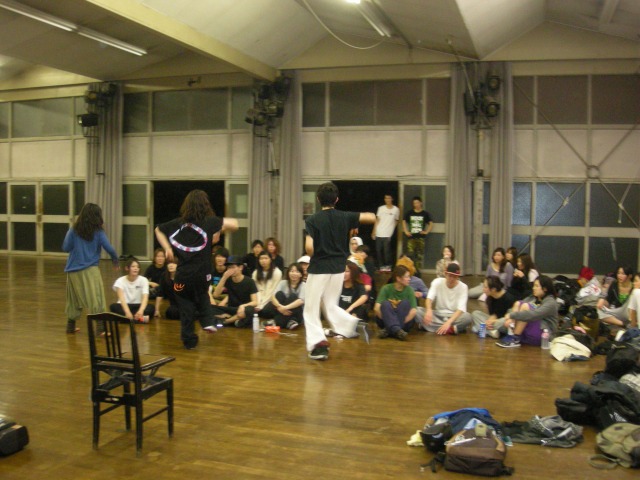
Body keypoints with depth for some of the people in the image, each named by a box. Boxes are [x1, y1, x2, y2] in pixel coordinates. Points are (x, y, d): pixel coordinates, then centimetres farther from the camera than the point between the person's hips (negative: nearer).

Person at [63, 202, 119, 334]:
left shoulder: (74, 230, 0)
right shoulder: (98, 232, -5)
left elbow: (66, 248, 2)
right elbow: (109, 248, -8)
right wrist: (115, 260, 10)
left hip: (73, 270, 4)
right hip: (90, 270, -4)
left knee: (74, 299, 18)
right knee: (96, 299, -4)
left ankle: (71, 326, 28)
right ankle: (100, 328, -9)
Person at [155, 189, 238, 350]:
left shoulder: (178, 223, 2)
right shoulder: (210, 222, -7)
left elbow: (158, 230, 15)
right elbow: (234, 224, -8)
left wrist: (167, 248, 11)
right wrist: (219, 231, 2)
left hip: (183, 274, 1)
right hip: (202, 273, -1)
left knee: (186, 307, 12)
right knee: (202, 296, 29)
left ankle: (189, 341, 16)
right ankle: (207, 322, 12)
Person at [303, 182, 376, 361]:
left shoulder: (312, 220, -10)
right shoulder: (345, 217, -1)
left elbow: (309, 247, -20)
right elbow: (372, 218, 2)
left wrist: (314, 258, 1)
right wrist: (354, 224, 17)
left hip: (319, 267, -4)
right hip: (338, 268, 4)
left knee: (311, 308, 7)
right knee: (331, 305, 20)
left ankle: (318, 343, -7)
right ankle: (352, 324, -3)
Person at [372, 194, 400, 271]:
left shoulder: (396, 209, 2)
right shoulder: (381, 208, 5)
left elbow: (396, 221, 12)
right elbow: (377, 220, 6)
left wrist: (392, 230, 6)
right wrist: (374, 231, 2)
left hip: (388, 234, -2)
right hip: (379, 233, 2)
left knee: (387, 251, -7)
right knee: (378, 250, 4)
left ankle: (388, 266, 5)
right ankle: (381, 266, 14)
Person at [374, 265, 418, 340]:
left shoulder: (409, 290, -3)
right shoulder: (386, 288, -6)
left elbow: (413, 311, -15)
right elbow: (377, 308, -17)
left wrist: (402, 322, -23)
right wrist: (386, 320, -23)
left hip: (404, 323, 1)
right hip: (385, 321, -1)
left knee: (405, 303, -24)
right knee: (386, 303, -27)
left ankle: (387, 330, -36)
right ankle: (397, 330, -46)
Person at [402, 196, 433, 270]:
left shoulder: (425, 214, 4)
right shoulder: (409, 213, 8)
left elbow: (431, 224, 9)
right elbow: (404, 222, 17)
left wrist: (426, 232, -3)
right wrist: (406, 231, 6)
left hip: (420, 237, 0)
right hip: (411, 237, 0)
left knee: (420, 255, 1)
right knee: (410, 254, -8)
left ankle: (418, 269, 8)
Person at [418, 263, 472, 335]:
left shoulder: (463, 287, -10)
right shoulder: (437, 282, -5)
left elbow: (461, 309, -20)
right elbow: (429, 298, -19)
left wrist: (449, 322, -37)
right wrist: (429, 310, -43)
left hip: (454, 316, -2)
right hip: (438, 315, 2)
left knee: (467, 317, -34)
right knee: (418, 310, -26)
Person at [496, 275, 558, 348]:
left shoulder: (551, 303, -9)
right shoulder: (535, 299, 16)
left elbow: (533, 315, -26)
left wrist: (512, 315, -26)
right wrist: (510, 318, -18)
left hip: (543, 336, -8)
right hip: (528, 335, 8)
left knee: (525, 306, -23)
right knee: (518, 304, -6)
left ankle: (515, 338, -22)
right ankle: (511, 334, -22)